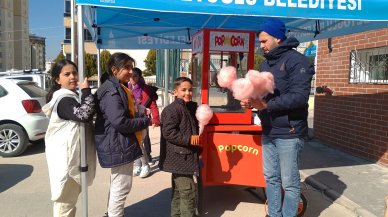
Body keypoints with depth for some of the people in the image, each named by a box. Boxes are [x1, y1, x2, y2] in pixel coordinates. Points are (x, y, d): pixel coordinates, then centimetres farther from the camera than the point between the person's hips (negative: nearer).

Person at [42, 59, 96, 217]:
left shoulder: (71, 96, 13)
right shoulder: (63, 100, -20)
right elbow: (84, 114, -36)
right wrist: (86, 91, -26)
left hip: (71, 154, 10)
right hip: (66, 156, -10)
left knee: (69, 196, 23)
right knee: (66, 199, 1)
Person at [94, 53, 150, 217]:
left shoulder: (119, 88, 13)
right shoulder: (111, 91, -21)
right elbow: (120, 122, -28)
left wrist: (141, 114, 3)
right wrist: (145, 121, -15)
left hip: (121, 145, 11)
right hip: (118, 146, -11)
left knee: (117, 186, 24)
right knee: (121, 187, 0)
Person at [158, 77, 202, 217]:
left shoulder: (191, 107, 12)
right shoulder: (172, 109, -16)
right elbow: (168, 132, -24)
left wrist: (196, 138, 12)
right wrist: (189, 139, -22)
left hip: (185, 158, 9)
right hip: (180, 158, -9)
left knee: (178, 193, 19)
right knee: (188, 193, -5)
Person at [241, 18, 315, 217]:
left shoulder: (296, 60, -11)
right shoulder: (265, 64, 14)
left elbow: (299, 96, -22)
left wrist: (267, 105, -28)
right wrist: (251, 101, -2)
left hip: (288, 133, -8)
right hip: (268, 132, 8)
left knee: (289, 182, 3)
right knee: (271, 178, 17)